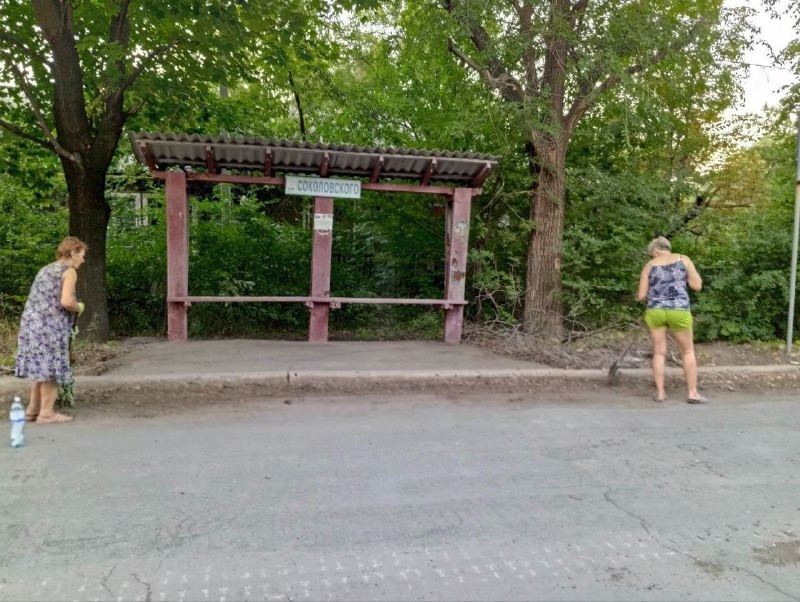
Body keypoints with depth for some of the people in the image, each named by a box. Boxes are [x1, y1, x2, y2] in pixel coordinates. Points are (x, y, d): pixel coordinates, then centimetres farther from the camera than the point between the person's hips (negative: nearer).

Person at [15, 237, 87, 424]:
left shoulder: (46, 269, 21)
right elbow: (66, 302, -19)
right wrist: (79, 307, 1)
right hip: (50, 326, -8)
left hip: (32, 323, 8)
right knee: (51, 368, -1)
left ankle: (33, 409, 21)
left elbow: (40, 299, 20)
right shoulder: (69, 271, -6)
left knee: (41, 367, 16)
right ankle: (46, 412, 4)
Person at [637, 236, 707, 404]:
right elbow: (697, 285, 2)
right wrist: (684, 277, 19)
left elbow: (641, 296, 3)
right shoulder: (683, 259, 4)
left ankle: (660, 393, 11)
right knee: (688, 351, 12)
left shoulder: (649, 266, 5)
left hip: (655, 311, 1)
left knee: (659, 352, 10)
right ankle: (693, 393, 12)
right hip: (679, 311, -1)